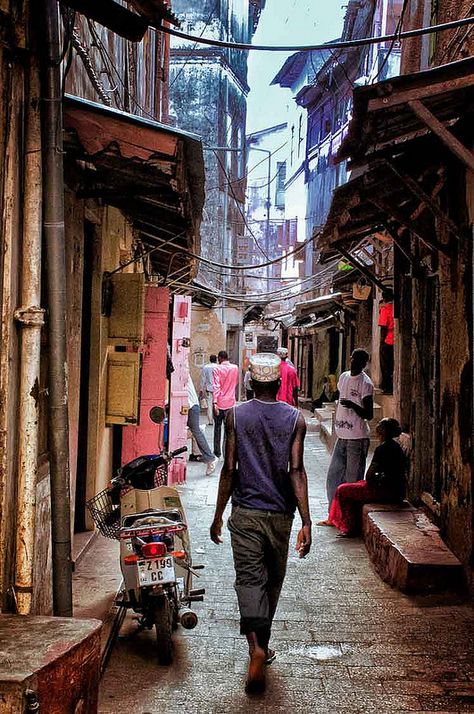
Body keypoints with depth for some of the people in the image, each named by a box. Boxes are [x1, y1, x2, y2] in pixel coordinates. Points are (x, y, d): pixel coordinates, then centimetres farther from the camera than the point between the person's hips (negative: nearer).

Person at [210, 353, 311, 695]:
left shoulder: (236, 415, -3)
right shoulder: (295, 418, -3)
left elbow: (229, 469, -4)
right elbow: (296, 471, -10)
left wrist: (218, 515, 5)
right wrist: (306, 522, -9)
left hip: (245, 513, -1)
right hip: (280, 513, 1)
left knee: (249, 579, -1)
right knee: (273, 580, 16)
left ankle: (256, 646, -21)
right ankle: (263, 646, 31)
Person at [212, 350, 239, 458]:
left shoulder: (217, 369, -9)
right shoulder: (235, 368, 3)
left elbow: (216, 387, -17)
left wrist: (215, 402, -21)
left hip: (219, 403, -3)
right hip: (230, 402, 3)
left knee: (217, 427, 7)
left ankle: (217, 453, 11)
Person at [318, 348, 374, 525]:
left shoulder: (365, 383, -12)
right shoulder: (343, 377, 10)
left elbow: (369, 414, -15)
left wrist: (353, 406, -32)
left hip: (357, 438, -8)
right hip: (342, 436, 8)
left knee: (353, 481, -1)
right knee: (333, 476, 12)